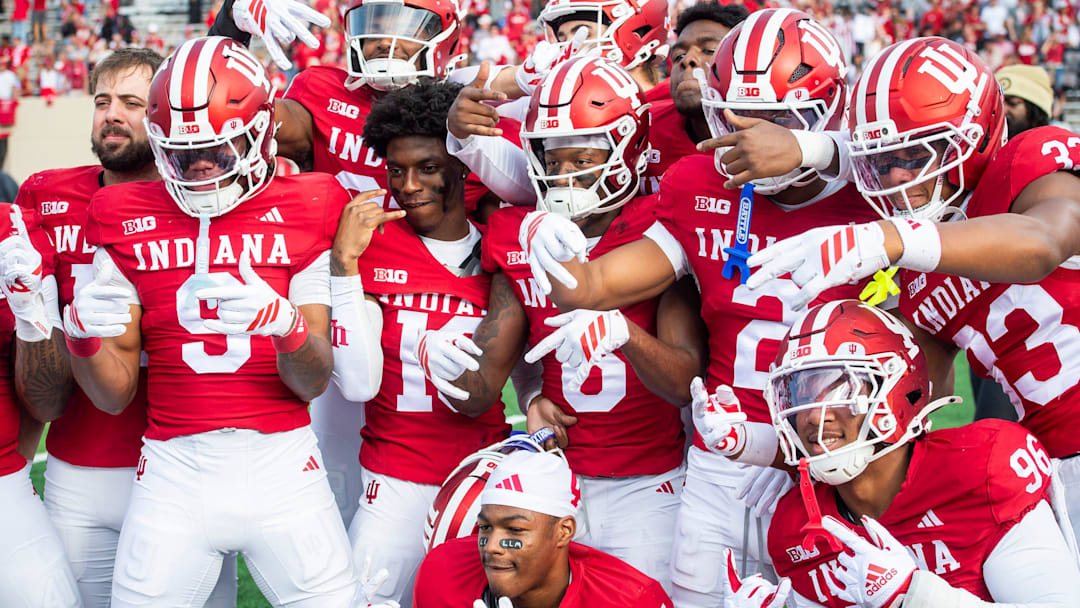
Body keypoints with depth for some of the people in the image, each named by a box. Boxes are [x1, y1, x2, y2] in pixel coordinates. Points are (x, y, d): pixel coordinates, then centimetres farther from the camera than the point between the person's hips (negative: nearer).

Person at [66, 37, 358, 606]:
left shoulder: (301, 214, 0)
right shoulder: (126, 222, 5)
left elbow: (314, 383, -2)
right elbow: (115, 395, 5)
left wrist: (283, 322, -23)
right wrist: (82, 333, -15)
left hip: (281, 469, -1)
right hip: (173, 471, 1)